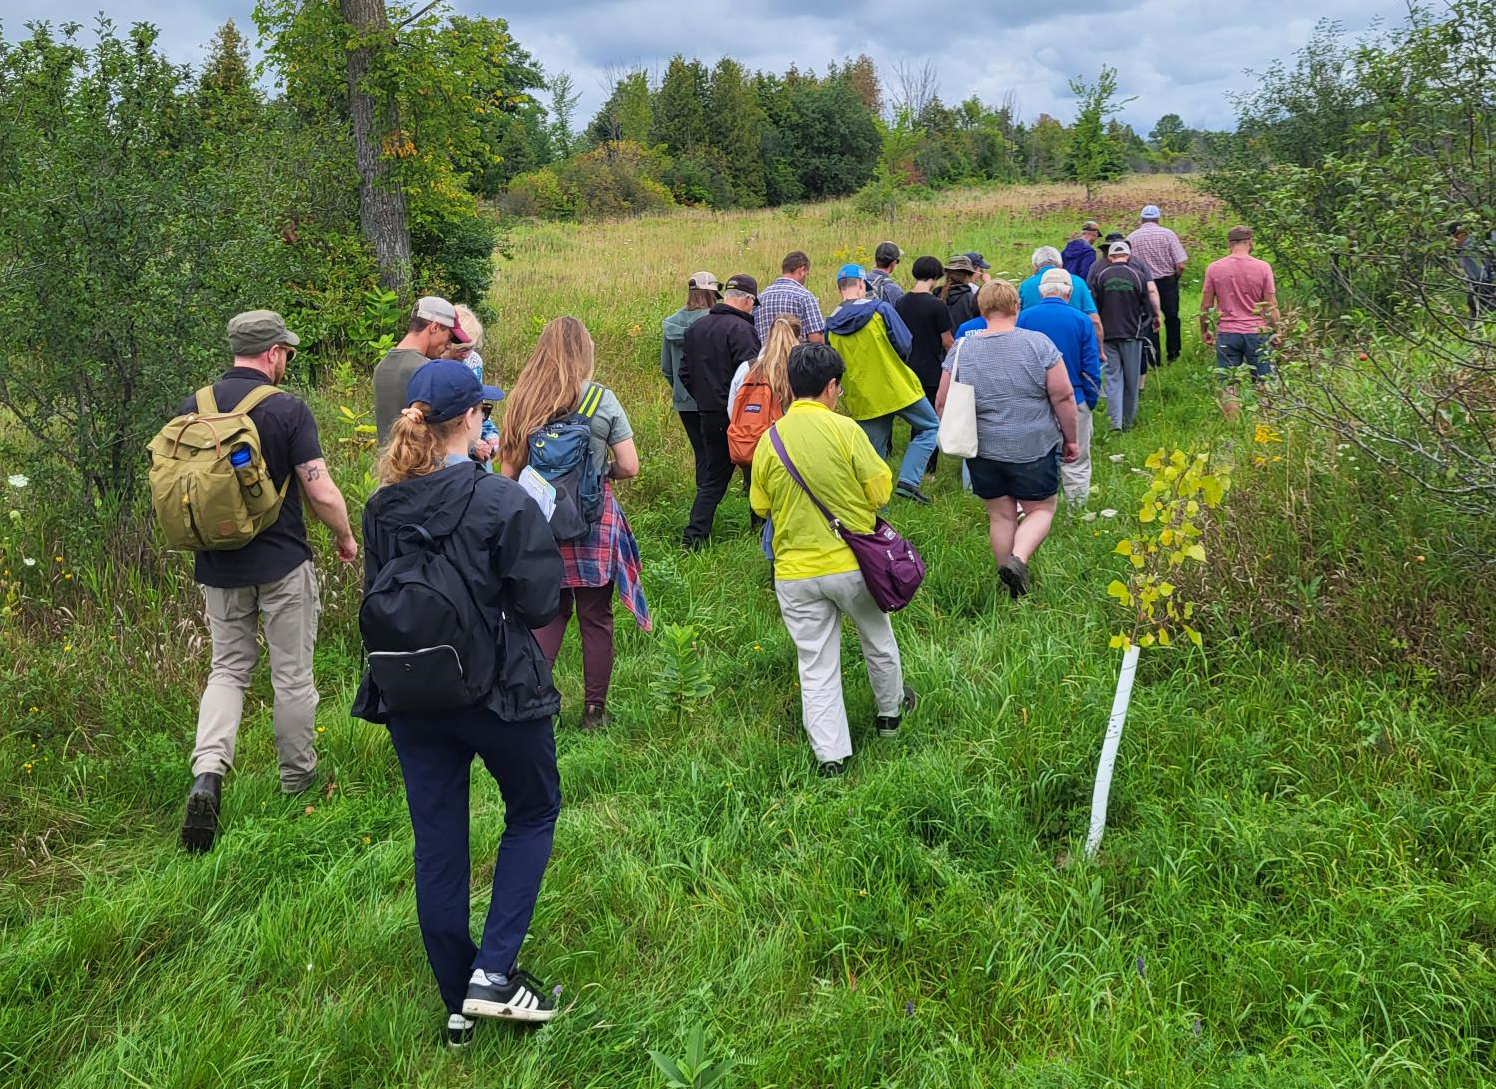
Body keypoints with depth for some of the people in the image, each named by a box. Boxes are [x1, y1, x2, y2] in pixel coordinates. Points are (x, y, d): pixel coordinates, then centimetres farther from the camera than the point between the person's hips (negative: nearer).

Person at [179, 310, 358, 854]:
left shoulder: (193, 407, 1)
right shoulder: (287, 408, -14)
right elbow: (321, 491, -17)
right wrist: (346, 537, 1)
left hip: (218, 566, 4)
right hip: (283, 565, -4)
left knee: (228, 668, 14)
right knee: (292, 676, 10)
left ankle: (207, 772, -6)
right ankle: (298, 780, 25)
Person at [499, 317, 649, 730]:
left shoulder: (523, 401, 1)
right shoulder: (602, 400, -7)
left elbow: (507, 472, 2)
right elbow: (629, 467, -7)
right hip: (594, 521, -2)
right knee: (596, 618, 9)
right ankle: (594, 711, 17)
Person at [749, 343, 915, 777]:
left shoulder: (769, 440, -4)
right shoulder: (844, 430, -14)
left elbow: (761, 507, 5)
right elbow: (880, 491, -10)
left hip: (795, 574, 2)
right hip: (853, 563, -1)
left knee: (816, 666, 8)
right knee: (878, 640, 24)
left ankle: (831, 755, 8)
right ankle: (890, 711, 44)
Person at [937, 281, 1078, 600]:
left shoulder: (961, 350, -2)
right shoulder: (1039, 344, -10)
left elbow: (943, 404, 4)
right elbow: (1063, 397, -9)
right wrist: (1070, 440, 4)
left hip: (982, 451, 3)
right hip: (1033, 448, -3)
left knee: (1000, 516, 14)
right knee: (1041, 510, 13)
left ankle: (1014, 591, 20)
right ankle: (1018, 559, -12)